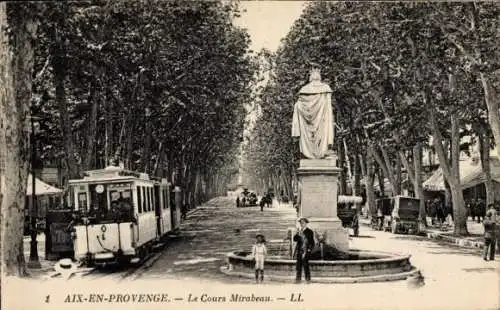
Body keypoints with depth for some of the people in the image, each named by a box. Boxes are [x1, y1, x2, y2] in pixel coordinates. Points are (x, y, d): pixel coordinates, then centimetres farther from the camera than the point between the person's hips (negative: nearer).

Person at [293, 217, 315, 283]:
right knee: (298, 265, 3)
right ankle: (298, 278, 9)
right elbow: (295, 239, 5)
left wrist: (309, 249, -8)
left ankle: (308, 278, -7)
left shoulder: (309, 232, 2)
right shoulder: (299, 231, 16)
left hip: (306, 250, -5)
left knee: (305, 264, -12)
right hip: (299, 250, 5)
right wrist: (298, 233, -9)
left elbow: (312, 242, 2)